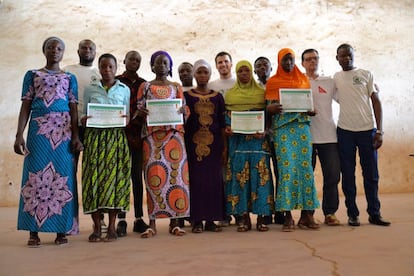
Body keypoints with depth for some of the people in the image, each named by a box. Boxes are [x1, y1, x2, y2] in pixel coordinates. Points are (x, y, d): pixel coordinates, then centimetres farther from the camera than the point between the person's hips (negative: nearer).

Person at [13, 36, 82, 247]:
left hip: (63, 131, 1)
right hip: (38, 129, 0)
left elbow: (73, 109, 8)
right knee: (35, 175, -3)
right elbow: (25, 106, 7)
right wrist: (19, 134, -4)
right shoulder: (32, 75, 13)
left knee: (63, 177, -2)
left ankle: (61, 230, 5)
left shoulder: (69, 78, 14)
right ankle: (33, 232, 3)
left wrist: (76, 136, -3)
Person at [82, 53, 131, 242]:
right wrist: (84, 119, -10)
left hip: (116, 137, 0)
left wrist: (126, 119, -11)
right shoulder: (90, 89, 14)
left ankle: (112, 226, 0)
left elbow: (128, 116, 11)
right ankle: (96, 227, 1)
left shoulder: (124, 89, 13)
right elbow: (84, 115, 12)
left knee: (114, 176, -6)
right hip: (94, 137, 1)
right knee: (94, 176, -7)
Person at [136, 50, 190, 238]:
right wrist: (141, 113, -15)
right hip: (152, 134, -1)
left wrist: (182, 110, -11)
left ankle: (174, 222, 3)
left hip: (173, 133, 1)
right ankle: (152, 224, -1)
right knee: (153, 175, -7)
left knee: (175, 173, -5)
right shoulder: (145, 87, 14)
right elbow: (138, 111, 8)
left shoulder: (176, 87, 17)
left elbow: (185, 111, 11)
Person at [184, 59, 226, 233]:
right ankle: (197, 220, 5)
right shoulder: (187, 96, 7)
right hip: (193, 143, -1)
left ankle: (211, 219, 9)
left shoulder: (217, 97, 11)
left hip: (213, 143, 2)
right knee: (195, 179, -2)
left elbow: (222, 123, 11)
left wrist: (224, 145, 4)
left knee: (214, 179, 1)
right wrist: (182, 145, -4)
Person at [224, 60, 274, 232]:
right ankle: (243, 218, 6)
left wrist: (264, 131, -11)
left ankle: (261, 217, 4)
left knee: (260, 175, -3)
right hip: (237, 139, 1)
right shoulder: (230, 94, 13)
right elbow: (226, 115, 11)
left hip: (258, 139, -1)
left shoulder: (261, 92, 10)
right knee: (239, 175, -1)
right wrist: (227, 127, -9)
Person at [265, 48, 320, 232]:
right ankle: (287, 216, -3)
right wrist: (272, 108, -16)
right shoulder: (272, 82, 10)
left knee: (305, 167, -4)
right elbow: (268, 108, 7)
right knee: (287, 168, -9)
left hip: (302, 126, 3)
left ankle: (306, 214, 2)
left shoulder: (303, 80, 18)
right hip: (282, 128, -2)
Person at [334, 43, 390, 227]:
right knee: (348, 175, 4)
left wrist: (379, 130, -3)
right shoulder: (335, 78, 9)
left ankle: (374, 214, 14)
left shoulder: (366, 74, 6)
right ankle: (352, 214, 12)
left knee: (371, 175, 4)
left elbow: (376, 102, 3)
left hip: (367, 130, -1)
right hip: (345, 131, 1)